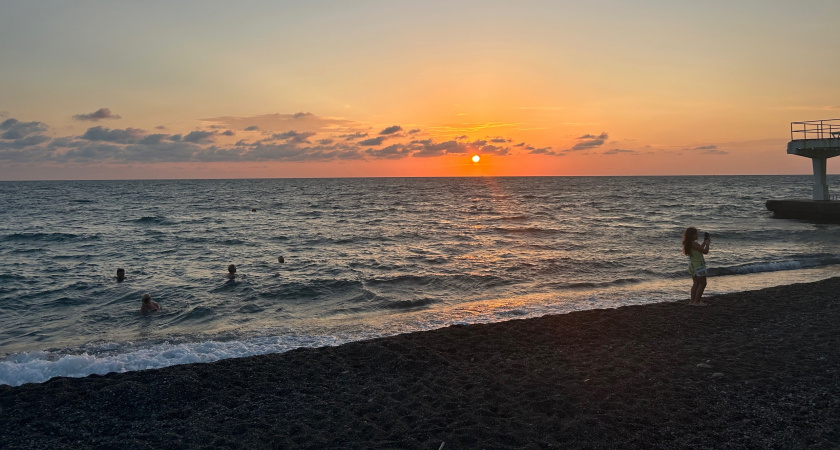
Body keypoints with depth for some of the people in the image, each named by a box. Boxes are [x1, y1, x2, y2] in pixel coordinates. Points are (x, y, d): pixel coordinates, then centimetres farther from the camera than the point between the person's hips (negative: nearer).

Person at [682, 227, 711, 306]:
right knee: (702, 283, 0)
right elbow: (705, 251, -18)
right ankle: (697, 301, 1)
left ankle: (692, 300, 19)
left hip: (692, 264, 10)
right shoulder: (694, 244, -23)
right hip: (698, 265, -10)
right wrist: (707, 243, -2)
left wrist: (704, 242, 19)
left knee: (696, 283, 17)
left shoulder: (688, 244, 6)